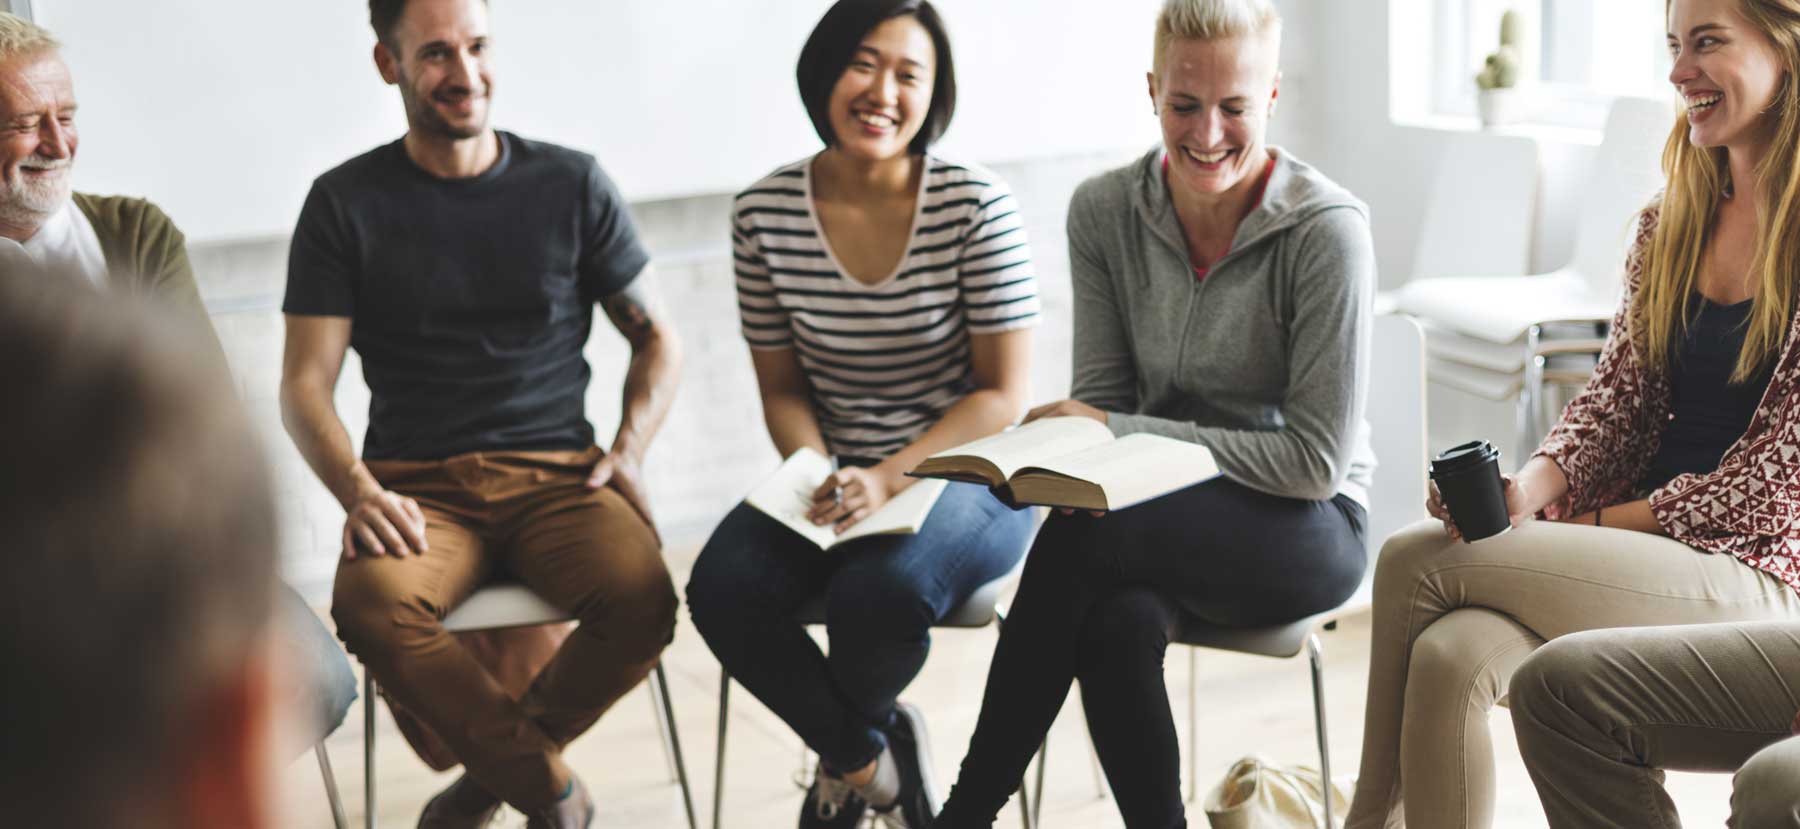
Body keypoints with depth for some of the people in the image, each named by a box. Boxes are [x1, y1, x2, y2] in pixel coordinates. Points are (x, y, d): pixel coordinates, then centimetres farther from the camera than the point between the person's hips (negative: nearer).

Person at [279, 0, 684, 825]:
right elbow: (304, 383, 3)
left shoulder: (572, 185, 9)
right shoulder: (345, 202, 6)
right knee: (369, 603, -35)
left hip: (557, 477, 1)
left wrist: (631, 447, -2)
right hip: (416, 486, -1)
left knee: (642, 596, -31)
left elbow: (656, 337, 16)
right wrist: (359, 492, -16)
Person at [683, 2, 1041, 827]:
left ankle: (845, 756, 6)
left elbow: (1004, 393, -10)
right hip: (833, 473, 3)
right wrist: (818, 477, -14)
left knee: (879, 591, -33)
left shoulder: (974, 204, -11)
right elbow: (782, 387, 6)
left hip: (967, 473, -3)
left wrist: (890, 480, -22)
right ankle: (869, 757, 4)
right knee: (723, 590, -24)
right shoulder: (766, 211, -2)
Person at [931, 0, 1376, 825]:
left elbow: (1317, 461, -16)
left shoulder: (1327, 229, -16)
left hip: (1301, 528, -3)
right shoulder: (1104, 210, -2)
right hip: (1162, 516, 4)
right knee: (1116, 623, -34)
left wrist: (1120, 433, -18)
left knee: (1075, 542, -31)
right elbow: (1102, 399, 5)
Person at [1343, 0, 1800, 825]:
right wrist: (1533, 484, -11)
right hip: (1631, 532, 6)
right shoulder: (1671, 223, 13)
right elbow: (1620, 388, 9)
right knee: (1447, 657, -25)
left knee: (1414, 562, -20)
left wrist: (1597, 526, -12)